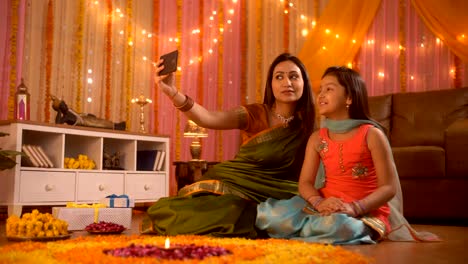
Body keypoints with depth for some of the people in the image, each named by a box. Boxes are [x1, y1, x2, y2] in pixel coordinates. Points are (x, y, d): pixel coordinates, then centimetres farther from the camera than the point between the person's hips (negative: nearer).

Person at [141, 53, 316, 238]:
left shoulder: (308, 125, 2)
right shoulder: (255, 114, -6)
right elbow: (209, 118, -22)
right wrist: (173, 94, -38)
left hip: (268, 195, 4)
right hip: (234, 184, -3)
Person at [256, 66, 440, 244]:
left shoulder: (371, 134, -5)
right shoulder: (317, 138, 9)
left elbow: (389, 188, -9)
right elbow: (305, 182, 2)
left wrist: (355, 208, -24)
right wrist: (320, 203, -21)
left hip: (366, 214, -3)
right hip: (327, 209, 3)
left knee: (338, 227, -40)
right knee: (269, 213, -22)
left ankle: (297, 235, -12)